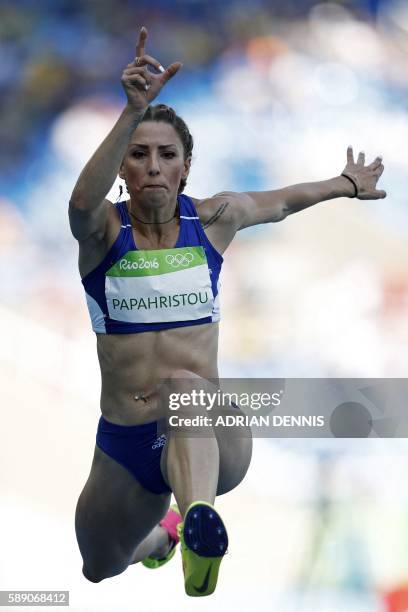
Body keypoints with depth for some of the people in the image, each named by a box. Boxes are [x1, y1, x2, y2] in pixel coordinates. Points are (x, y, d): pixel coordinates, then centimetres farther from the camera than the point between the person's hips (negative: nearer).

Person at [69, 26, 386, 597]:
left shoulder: (213, 218, 1)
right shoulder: (104, 230, -6)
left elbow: (278, 202, 24)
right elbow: (84, 201, -32)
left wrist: (345, 184, 41)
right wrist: (134, 111, -46)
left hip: (212, 441, -2)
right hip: (125, 446, 2)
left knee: (187, 386, -39)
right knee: (100, 570, 24)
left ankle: (201, 523, -69)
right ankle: (160, 533, 61)